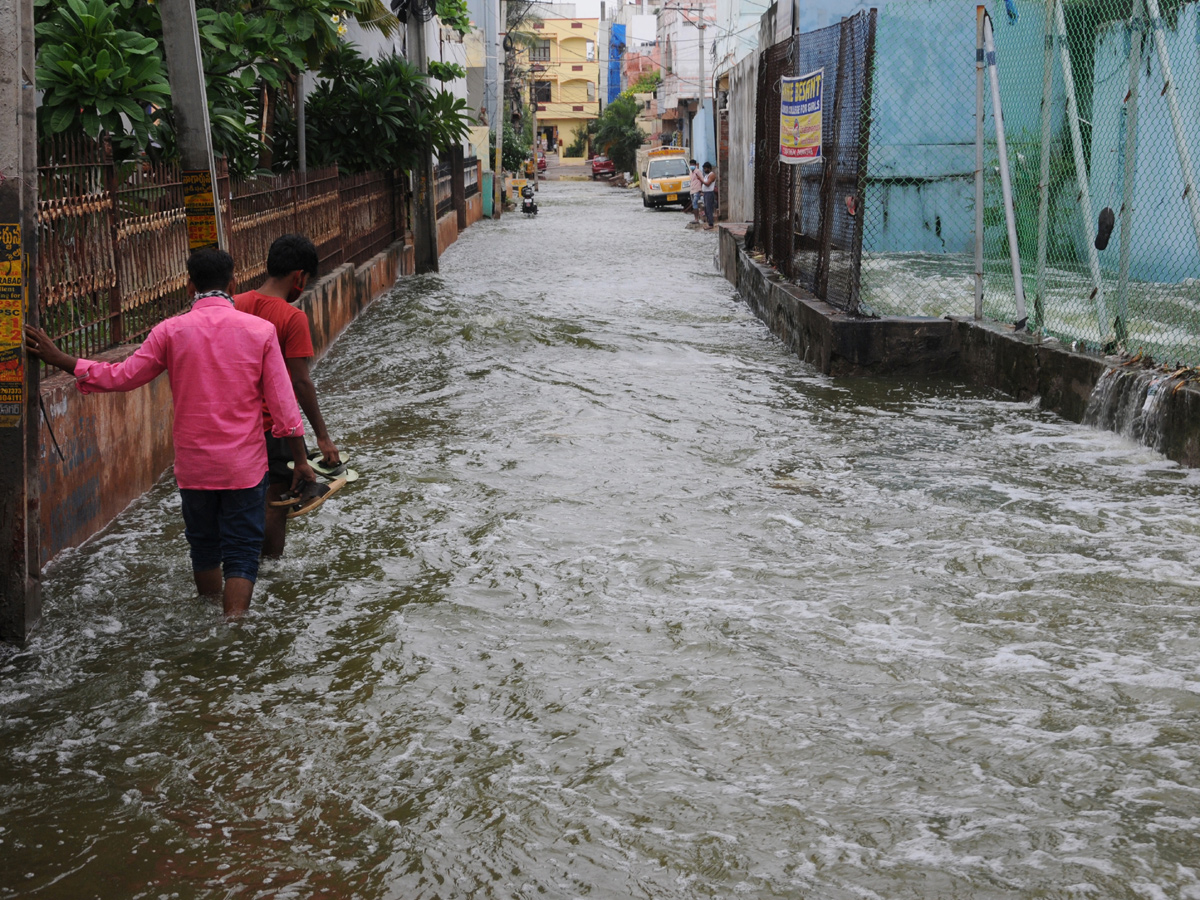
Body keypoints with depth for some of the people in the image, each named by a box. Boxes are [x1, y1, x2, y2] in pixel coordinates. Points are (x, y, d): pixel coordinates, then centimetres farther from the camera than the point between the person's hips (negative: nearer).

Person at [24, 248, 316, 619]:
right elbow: (283, 403, -6)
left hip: (194, 464, 2)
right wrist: (300, 459, 2)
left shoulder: (171, 331, -7)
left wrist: (57, 358, 7)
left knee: (204, 547, 20)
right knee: (241, 551, 3)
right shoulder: (260, 330, -7)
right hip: (244, 464, -2)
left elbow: (121, 377, -2)